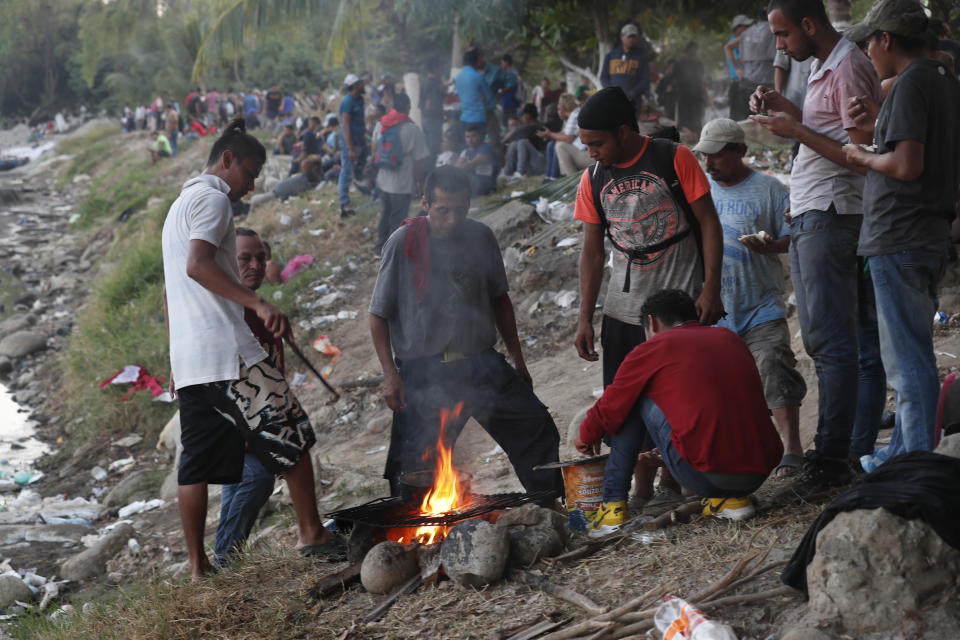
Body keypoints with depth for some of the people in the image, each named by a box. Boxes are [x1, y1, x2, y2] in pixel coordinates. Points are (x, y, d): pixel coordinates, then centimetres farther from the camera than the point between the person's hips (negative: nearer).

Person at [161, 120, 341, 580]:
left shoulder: (179, 206, 27)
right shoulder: (212, 199, -5)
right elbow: (197, 265, -22)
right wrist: (258, 304, -28)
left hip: (186, 360, 10)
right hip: (226, 351, -10)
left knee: (196, 463, 7)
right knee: (292, 434, -2)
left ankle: (198, 568, 7)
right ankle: (311, 532, 2)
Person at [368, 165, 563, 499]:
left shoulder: (481, 237, 2)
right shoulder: (403, 243, -9)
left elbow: (499, 299, 14)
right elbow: (379, 315, -4)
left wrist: (518, 360, 14)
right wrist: (390, 374, -11)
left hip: (480, 362, 3)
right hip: (423, 371, -3)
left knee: (536, 427, 4)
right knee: (413, 470, -1)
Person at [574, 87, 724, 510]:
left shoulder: (674, 159, -6)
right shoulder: (593, 180, 5)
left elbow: (709, 223, -4)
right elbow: (592, 251, 9)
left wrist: (711, 288, -13)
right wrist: (585, 319, 5)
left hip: (681, 300, -4)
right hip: (624, 307, 4)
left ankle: (674, 483, 10)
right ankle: (642, 491, 10)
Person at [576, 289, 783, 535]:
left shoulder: (652, 349, 5)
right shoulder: (730, 338, 21)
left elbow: (609, 410, 11)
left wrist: (586, 436, 34)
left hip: (706, 476, -6)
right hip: (760, 474, 6)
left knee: (634, 399, 14)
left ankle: (614, 505, 13)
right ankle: (730, 498, 14)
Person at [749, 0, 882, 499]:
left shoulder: (848, 69, -12)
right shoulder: (822, 69, 19)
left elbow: (860, 154, -18)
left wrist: (797, 131, -15)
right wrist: (788, 110, 13)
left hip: (830, 216, -11)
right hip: (806, 216, 11)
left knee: (830, 340, -11)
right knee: (821, 338, 12)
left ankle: (831, 460, -10)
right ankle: (843, 447, 18)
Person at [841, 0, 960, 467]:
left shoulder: (911, 85, -15)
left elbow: (907, 165, -23)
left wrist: (862, 157, -6)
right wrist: (876, 127, 18)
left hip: (898, 241, -10)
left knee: (909, 359, -6)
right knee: (909, 354, 19)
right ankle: (904, 450, 29)